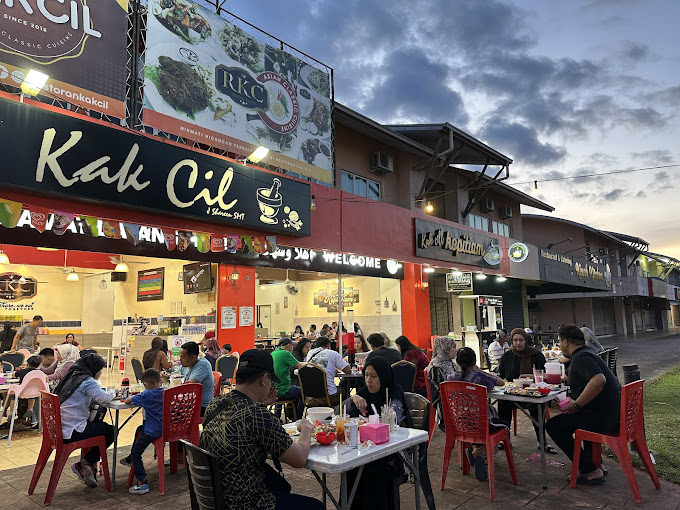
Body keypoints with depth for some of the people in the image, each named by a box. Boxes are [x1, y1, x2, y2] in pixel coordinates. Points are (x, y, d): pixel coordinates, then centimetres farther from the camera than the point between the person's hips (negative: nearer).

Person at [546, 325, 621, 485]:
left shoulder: (581, 357, -17)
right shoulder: (585, 353, 16)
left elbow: (599, 380, -34)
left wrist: (576, 404, -26)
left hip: (604, 416, -11)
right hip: (614, 412, 11)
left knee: (553, 425, -9)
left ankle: (591, 471, -5)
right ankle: (595, 463, 34)